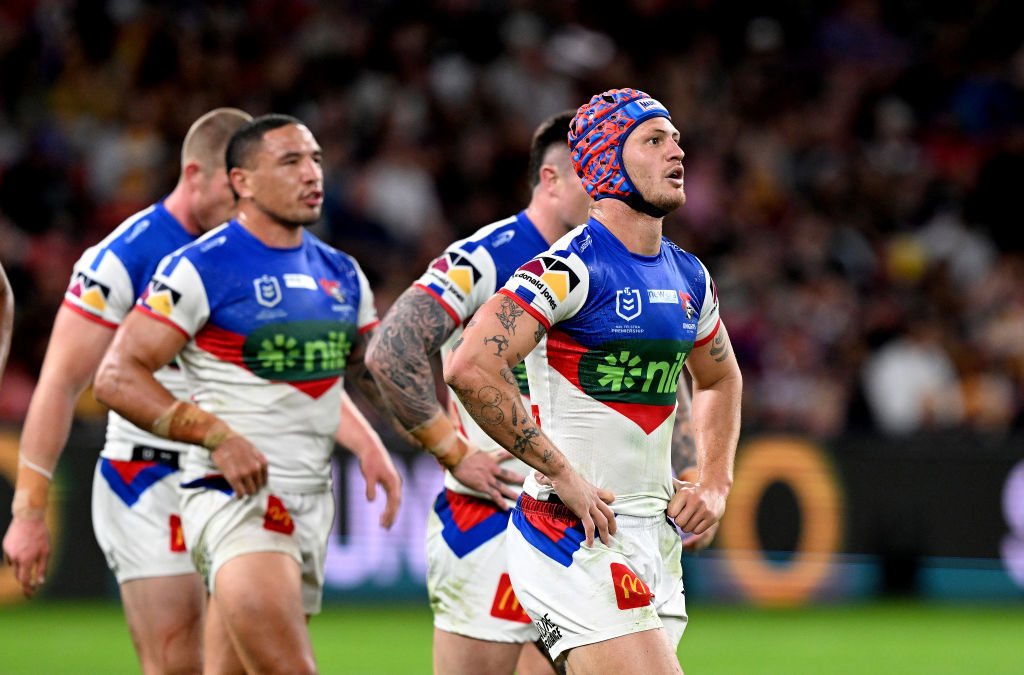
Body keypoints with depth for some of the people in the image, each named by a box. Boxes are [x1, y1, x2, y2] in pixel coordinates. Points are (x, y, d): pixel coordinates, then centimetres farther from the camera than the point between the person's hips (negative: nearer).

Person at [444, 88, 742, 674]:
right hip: (576, 537, -8)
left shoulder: (688, 276, 13)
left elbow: (721, 380, 33)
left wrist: (715, 484, 17)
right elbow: (471, 367, -24)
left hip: (658, 536, 8)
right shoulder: (570, 267, -13)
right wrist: (562, 473, -20)